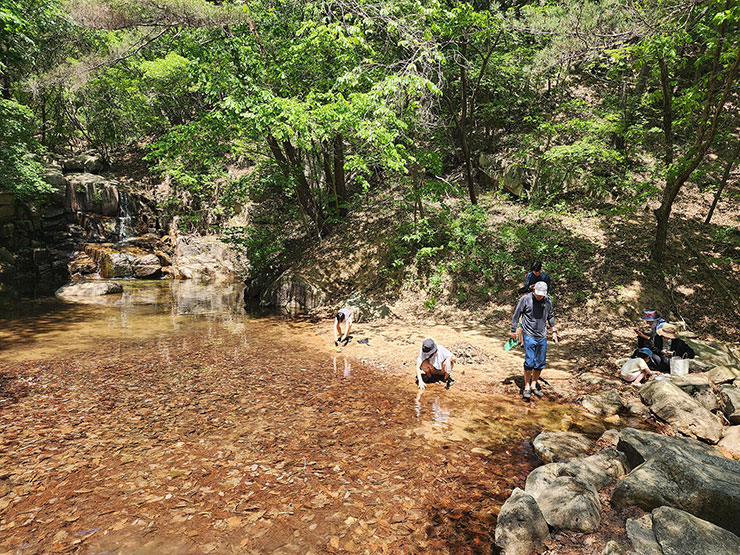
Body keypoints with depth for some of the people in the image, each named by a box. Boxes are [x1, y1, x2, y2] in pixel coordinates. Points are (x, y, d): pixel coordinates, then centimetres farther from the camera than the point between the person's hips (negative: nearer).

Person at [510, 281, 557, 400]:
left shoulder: (548, 301, 4)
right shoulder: (525, 299, -8)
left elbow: (550, 316, 20)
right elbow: (516, 315, 1)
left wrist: (554, 331, 19)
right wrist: (513, 330, 4)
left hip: (542, 337, 5)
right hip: (529, 335, -4)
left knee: (540, 363, 7)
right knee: (529, 362, -9)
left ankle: (534, 385, 22)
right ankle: (526, 387, 3)